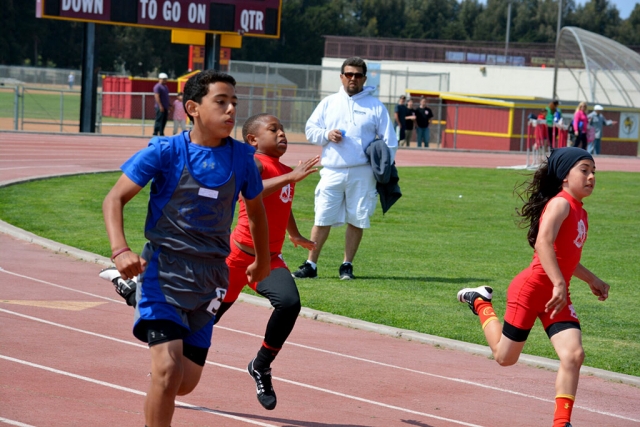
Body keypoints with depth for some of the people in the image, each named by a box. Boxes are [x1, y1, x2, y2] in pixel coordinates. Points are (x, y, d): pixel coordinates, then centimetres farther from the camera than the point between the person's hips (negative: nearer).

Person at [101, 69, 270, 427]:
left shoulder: (241, 158, 2)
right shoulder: (167, 152, -9)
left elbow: (255, 208, 21)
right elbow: (115, 199, -8)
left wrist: (263, 260, 34)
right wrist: (121, 251, -25)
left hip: (208, 281, 4)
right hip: (164, 273, -4)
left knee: (186, 383, 6)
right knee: (168, 371, -19)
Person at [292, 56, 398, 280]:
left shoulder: (376, 106, 7)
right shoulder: (328, 103, 13)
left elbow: (388, 140, 7)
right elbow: (310, 129, 12)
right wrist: (326, 134, -8)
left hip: (362, 174, -1)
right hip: (332, 171, 1)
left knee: (356, 220, 2)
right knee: (322, 219, -1)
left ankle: (347, 266, 13)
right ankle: (310, 265, 5)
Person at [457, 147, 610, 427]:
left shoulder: (579, 212, 14)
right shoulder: (561, 203, -15)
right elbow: (543, 243, -31)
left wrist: (592, 280, 24)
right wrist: (559, 284, -38)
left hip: (558, 297, 8)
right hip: (532, 288, -8)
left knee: (574, 354, -12)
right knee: (505, 357, 8)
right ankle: (480, 302, 34)